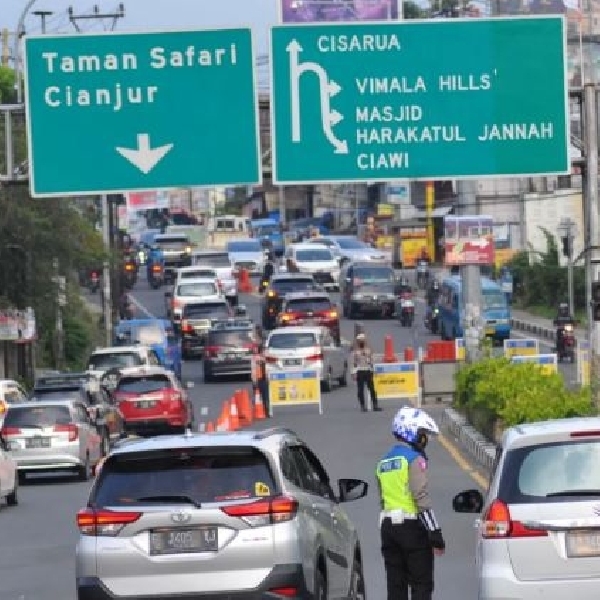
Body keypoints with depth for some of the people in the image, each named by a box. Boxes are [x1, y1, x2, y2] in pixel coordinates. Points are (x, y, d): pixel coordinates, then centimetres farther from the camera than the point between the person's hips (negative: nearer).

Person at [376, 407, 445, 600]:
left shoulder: (383, 463, 16)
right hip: (412, 526, -7)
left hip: (388, 526, 7)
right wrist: (435, 533, -16)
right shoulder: (414, 459, -9)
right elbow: (422, 498, -16)